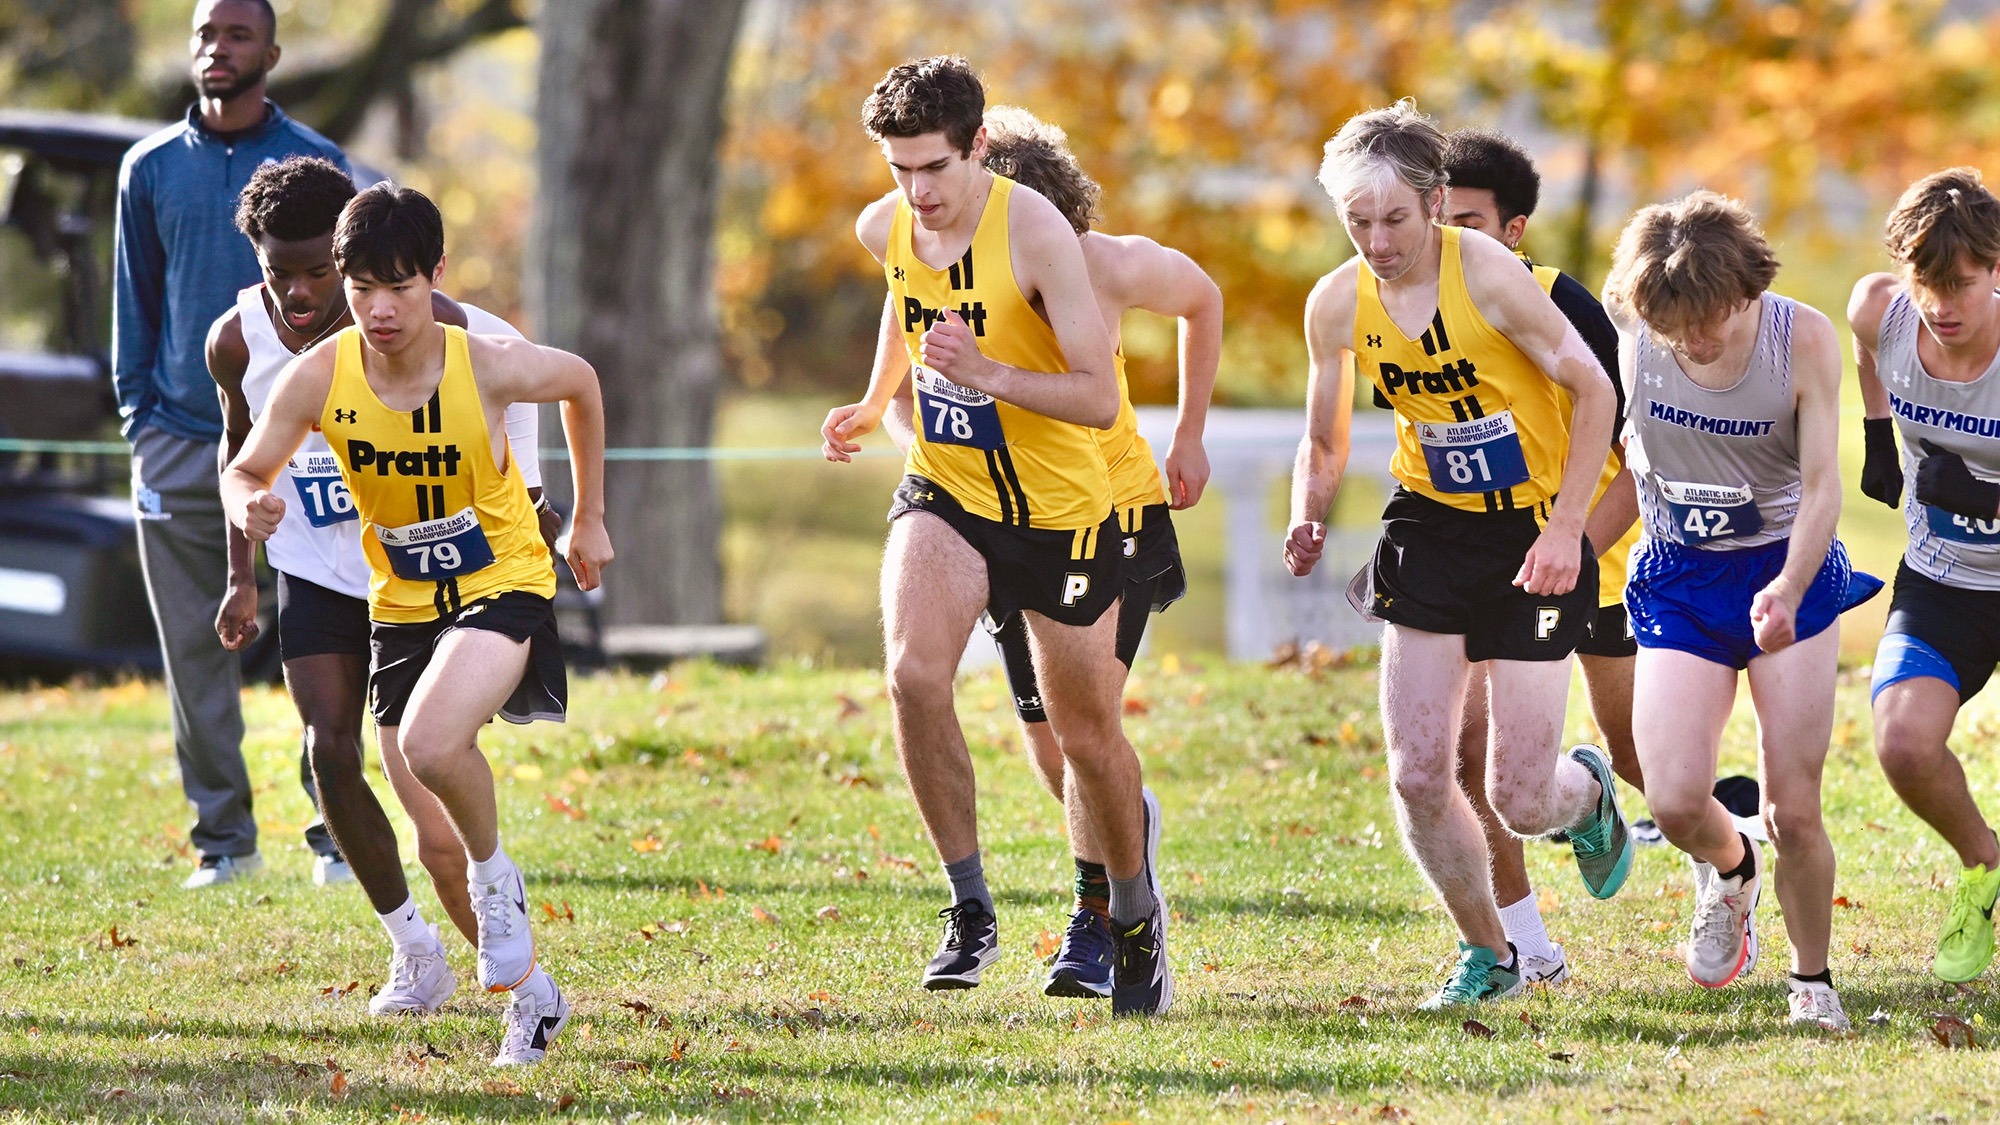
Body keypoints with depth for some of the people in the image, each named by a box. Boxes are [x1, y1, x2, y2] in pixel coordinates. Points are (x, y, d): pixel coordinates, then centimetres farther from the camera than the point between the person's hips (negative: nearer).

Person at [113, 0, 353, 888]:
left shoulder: (315, 165, 4)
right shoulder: (151, 169, 10)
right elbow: (134, 302, 14)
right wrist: (139, 417, 6)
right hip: (179, 448, 2)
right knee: (195, 652, 2)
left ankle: (335, 836, 1)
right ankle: (221, 837, 7)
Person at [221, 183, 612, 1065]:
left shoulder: (489, 368, -20)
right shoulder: (319, 378, -15)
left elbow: (582, 383, 1)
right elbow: (245, 472, -2)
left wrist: (589, 520, 9)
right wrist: (250, 506, -28)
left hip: (504, 588, -4)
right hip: (401, 607, 4)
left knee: (430, 742, -33)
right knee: (440, 847, 5)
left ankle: (498, 879, -4)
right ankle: (529, 991, 25)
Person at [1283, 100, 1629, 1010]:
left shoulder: (1488, 275, -20)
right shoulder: (1337, 304, -6)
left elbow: (1593, 391, -12)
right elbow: (1325, 440, 9)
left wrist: (1565, 526, -18)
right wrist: (1310, 521, -11)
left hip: (1531, 533, -4)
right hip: (1431, 525, 4)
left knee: (1520, 801, -6)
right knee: (1417, 775, -7)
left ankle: (1588, 798, 33)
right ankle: (1487, 952, 17)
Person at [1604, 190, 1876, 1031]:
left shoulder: (1803, 338, -17)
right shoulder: (1633, 344, -12)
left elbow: (1821, 484, -18)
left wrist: (1788, 591, -33)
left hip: (1789, 573, -1)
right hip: (1678, 582, 2)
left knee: (1793, 811, -6)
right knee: (1674, 801, -12)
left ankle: (1811, 982, 17)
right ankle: (1727, 870, 24)